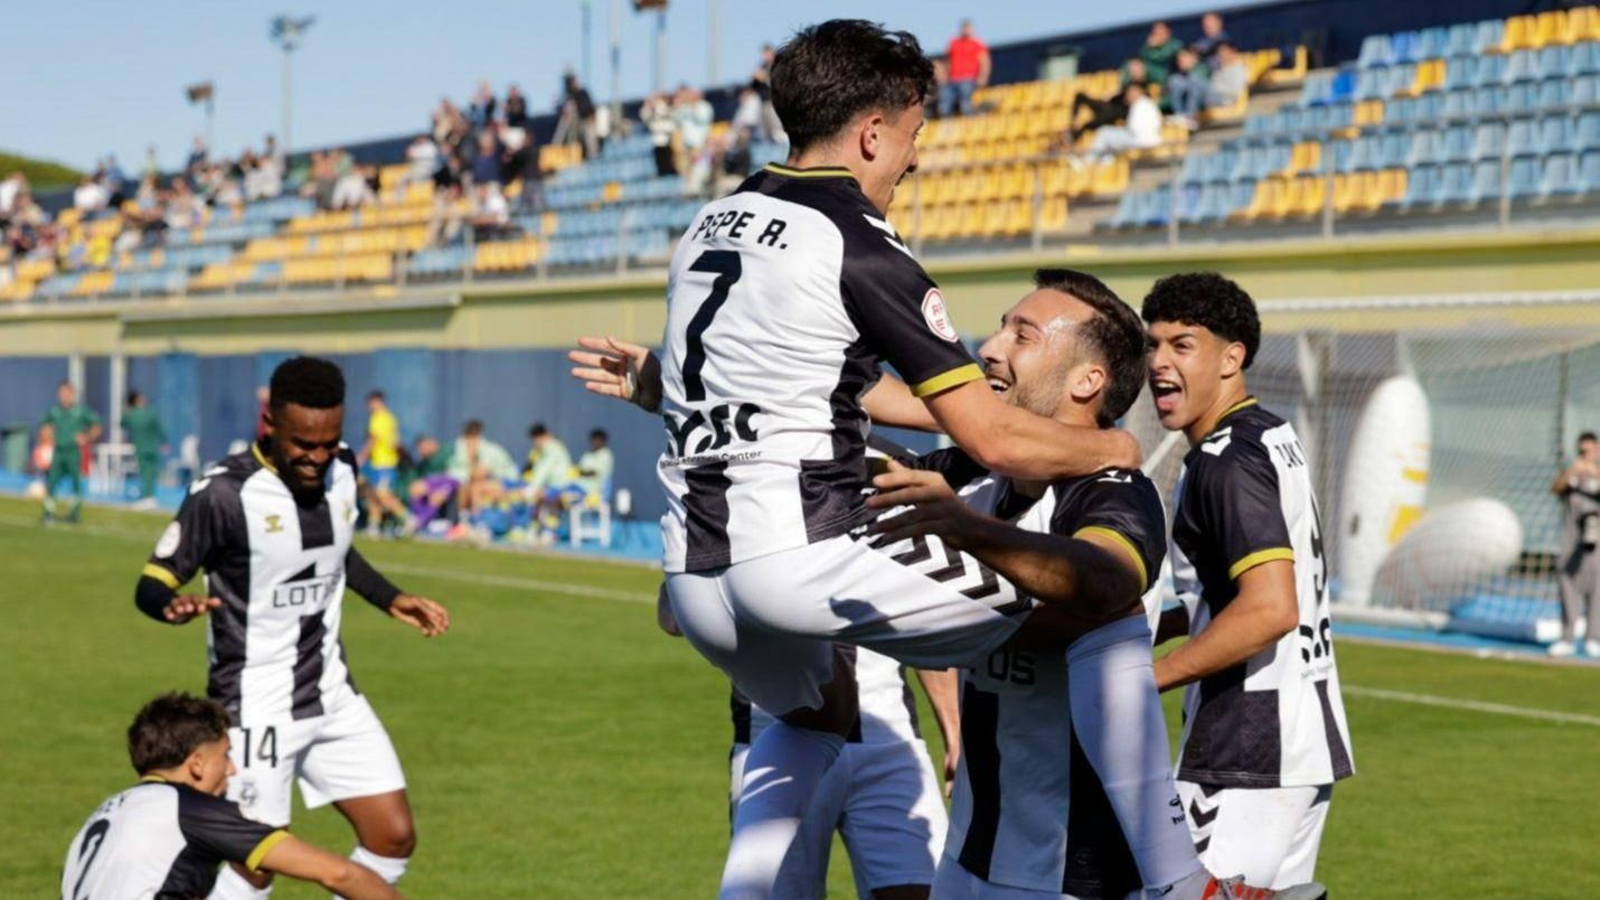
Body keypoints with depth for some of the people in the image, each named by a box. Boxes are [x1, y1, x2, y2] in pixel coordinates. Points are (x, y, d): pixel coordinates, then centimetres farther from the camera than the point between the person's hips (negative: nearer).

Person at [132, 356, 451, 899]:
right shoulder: (226, 493, -20)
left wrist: (391, 599, 16)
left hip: (331, 693, 7)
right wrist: (174, 604, -36)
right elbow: (152, 582, -15)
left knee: (394, 837, 4)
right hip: (257, 706, -7)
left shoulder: (340, 471, 1)